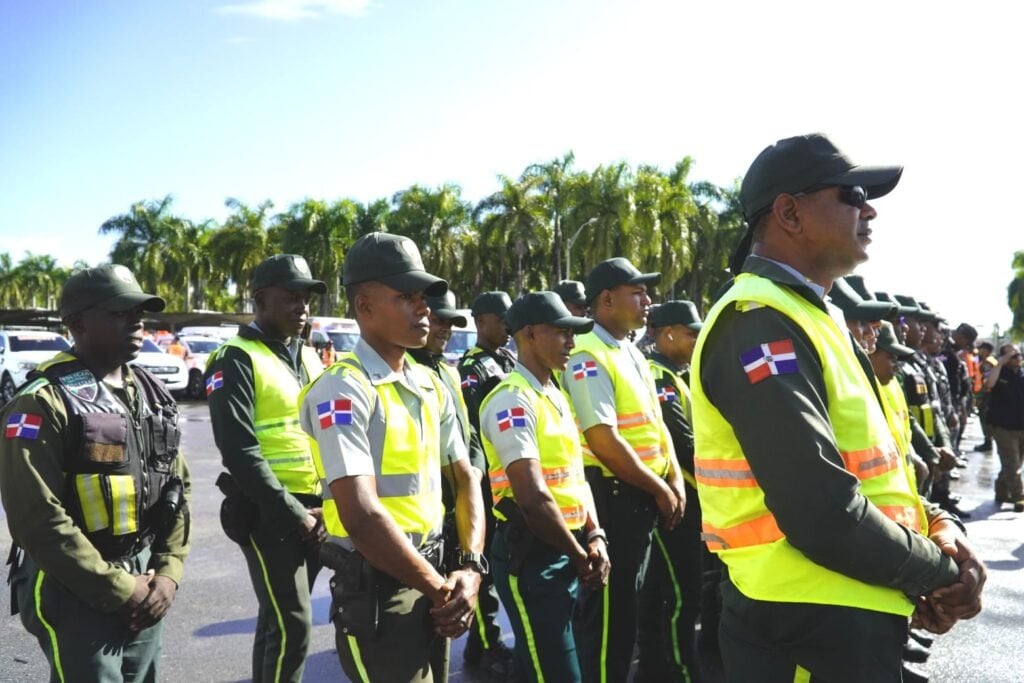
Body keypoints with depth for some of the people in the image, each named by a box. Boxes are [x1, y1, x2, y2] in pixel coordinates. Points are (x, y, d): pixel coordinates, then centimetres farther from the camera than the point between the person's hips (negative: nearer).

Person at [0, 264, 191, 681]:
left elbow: (178, 487, 11)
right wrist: (119, 589, -16)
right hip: (75, 595, -7)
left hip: (143, 590, 7)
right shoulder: (43, 402, -15)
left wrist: (168, 571, -1)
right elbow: (37, 518, -20)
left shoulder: (151, 394, 8)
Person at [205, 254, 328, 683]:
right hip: (268, 513, -7)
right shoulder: (237, 360, -10)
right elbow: (240, 451, -17)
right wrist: (292, 514, -17)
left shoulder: (309, 358, 13)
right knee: (292, 625, -6)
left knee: (277, 618, 16)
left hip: (314, 510, 7)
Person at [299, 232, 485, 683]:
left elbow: (465, 480, 11)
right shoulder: (343, 390, -17)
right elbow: (361, 516, -24)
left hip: (430, 586, 8)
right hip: (377, 591, -7)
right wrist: (441, 590, -14)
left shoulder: (431, 386, 7)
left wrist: (470, 568, -4)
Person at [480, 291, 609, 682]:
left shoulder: (555, 396, 13)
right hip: (531, 554, -9)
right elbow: (533, 497, -23)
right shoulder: (512, 400, -17)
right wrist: (579, 556, -12)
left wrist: (594, 537, 1)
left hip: (566, 550, 9)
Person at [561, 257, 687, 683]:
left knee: (628, 603, 21)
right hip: (612, 496, -9)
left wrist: (674, 480, 3)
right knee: (608, 610, 2)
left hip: (643, 497, 9)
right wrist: (659, 489, -14)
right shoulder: (588, 357, -17)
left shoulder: (633, 355, 13)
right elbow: (604, 441, -23)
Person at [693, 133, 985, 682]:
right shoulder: (761, 325, -21)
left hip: (843, 615, 9)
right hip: (810, 628, -9)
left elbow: (864, 460, 16)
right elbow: (823, 514, -28)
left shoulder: (803, 317, 12)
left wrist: (936, 528, -2)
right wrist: (937, 571, -11)